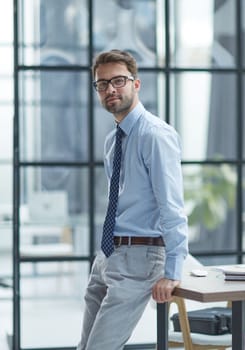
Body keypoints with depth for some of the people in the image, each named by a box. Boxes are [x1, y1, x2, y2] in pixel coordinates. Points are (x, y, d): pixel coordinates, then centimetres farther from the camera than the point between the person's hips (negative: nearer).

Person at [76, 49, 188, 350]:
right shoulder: (112, 140, 13)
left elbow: (172, 206, -21)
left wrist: (172, 273, -24)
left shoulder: (156, 135, -15)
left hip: (137, 258, -9)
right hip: (107, 255, 9)